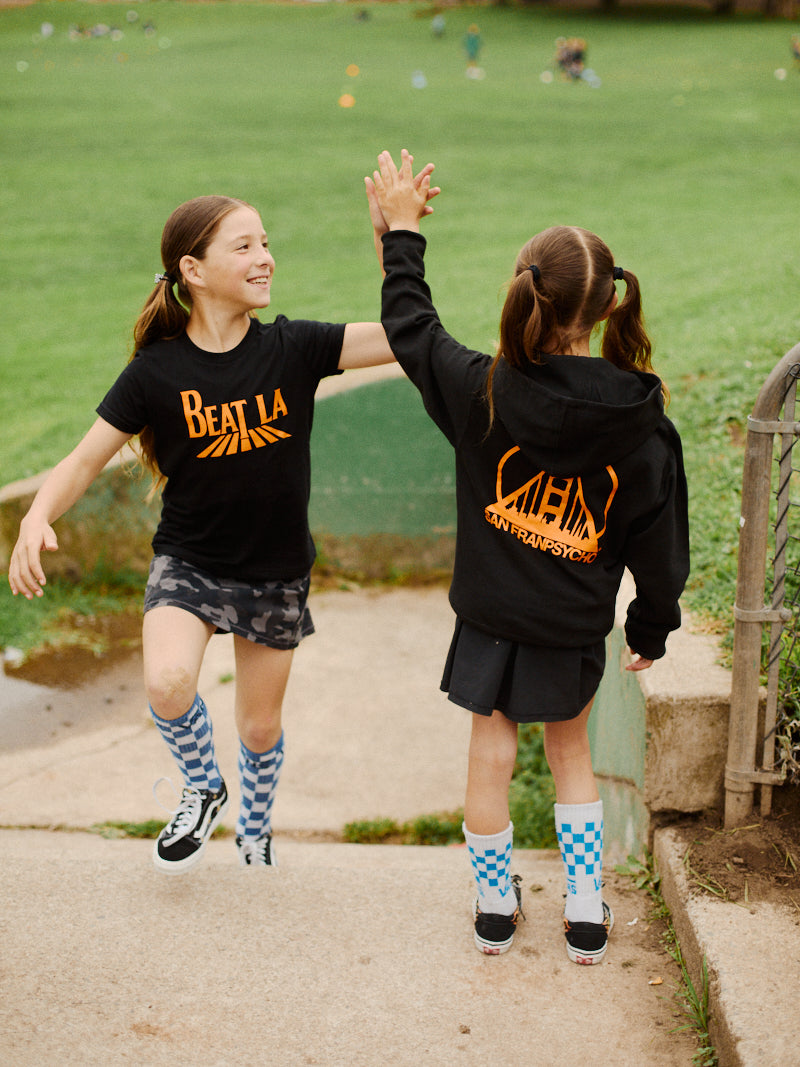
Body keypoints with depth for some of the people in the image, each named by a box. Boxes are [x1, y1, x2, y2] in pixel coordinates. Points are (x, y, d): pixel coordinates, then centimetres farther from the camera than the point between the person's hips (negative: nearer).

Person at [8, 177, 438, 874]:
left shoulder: (293, 348, -10)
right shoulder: (157, 371, -13)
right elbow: (84, 462, -9)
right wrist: (36, 520, -28)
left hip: (276, 572, 2)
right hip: (187, 561, -1)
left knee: (261, 726, 14)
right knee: (168, 684, -28)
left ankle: (255, 829, 48)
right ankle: (202, 791, 6)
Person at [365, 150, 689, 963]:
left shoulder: (485, 393, -18)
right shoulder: (642, 423, -15)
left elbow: (412, 328, 0)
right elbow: (658, 540, -6)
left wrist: (401, 235, 13)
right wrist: (653, 628, 10)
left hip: (491, 614, -1)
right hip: (575, 626, 1)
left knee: (490, 754, 15)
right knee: (571, 751, 21)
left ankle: (495, 910, 29)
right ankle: (586, 916, 24)